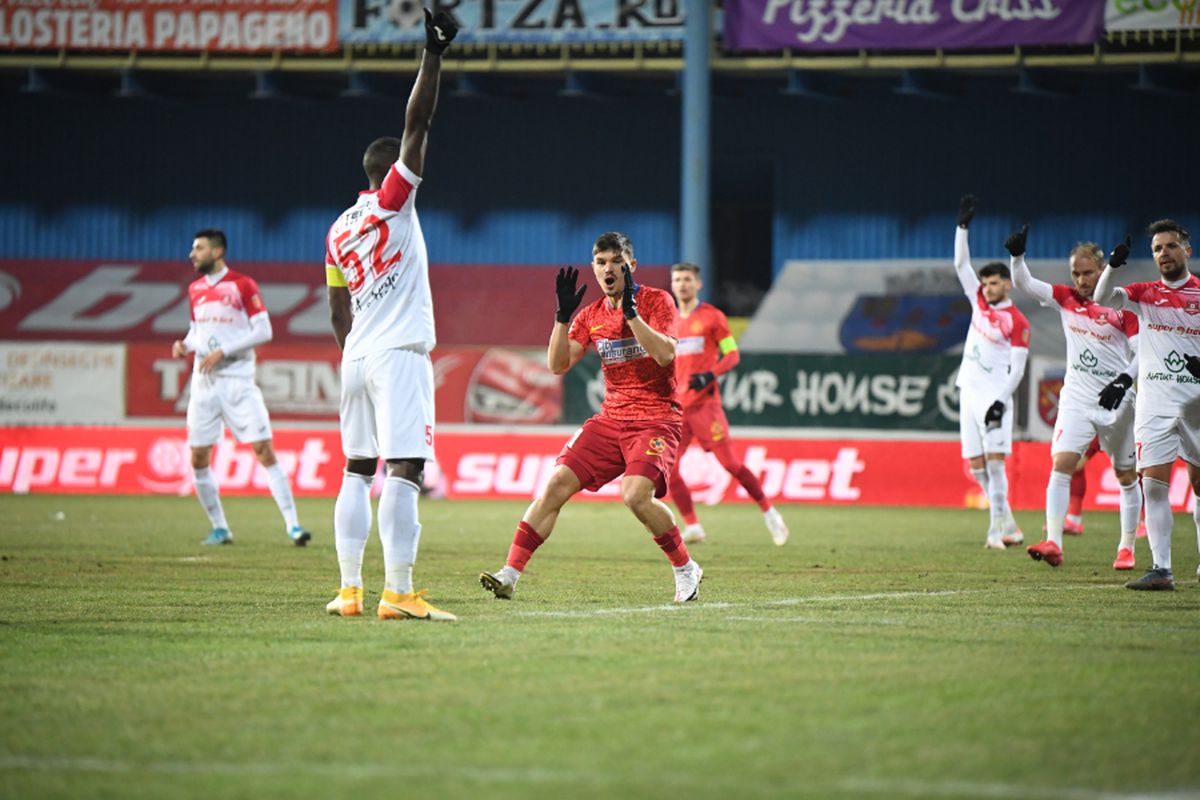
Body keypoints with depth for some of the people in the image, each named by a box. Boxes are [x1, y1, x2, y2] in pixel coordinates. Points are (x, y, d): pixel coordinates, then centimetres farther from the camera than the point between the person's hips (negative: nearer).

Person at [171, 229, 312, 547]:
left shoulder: (243, 285, -6)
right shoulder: (195, 289, 13)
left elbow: (264, 331, -9)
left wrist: (222, 352, -15)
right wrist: (184, 345, 1)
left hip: (237, 381, -6)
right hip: (203, 383, 6)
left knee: (264, 450, -11)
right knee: (198, 458, 2)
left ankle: (292, 524, -11)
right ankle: (219, 528, 15)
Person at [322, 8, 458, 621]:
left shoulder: (337, 231, 14)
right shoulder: (392, 203, -5)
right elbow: (417, 124, -11)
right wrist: (433, 56, -11)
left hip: (358, 357, 8)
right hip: (400, 353, -8)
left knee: (357, 470, 12)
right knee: (404, 472, -12)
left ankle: (349, 589, 11)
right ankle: (397, 593, -18)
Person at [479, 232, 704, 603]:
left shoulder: (656, 301, -5)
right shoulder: (592, 315, 10)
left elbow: (665, 354, -20)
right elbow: (558, 365, 4)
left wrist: (630, 311, -25)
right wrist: (563, 314, -7)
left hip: (656, 420, -5)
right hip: (611, 419, 5)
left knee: (636, 495, -26)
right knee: (556, 485, -9)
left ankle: (686, 569, -4)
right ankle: (510, 574, -8)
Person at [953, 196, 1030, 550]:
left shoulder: (1017, 322, -7)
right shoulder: (980, 302, 11)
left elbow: (1017, 368, -9)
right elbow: (961, 264, 15)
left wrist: (1001, 401, -18)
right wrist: (963, 225, 9)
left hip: (994, 394, -7)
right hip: (969, 389, 7)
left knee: (994, 460, -14)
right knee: (976, 464, 4)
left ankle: (998, 528, -15)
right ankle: (1007, 523, 13)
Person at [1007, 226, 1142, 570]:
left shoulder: (1122, 305, -6)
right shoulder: (1066, 299, 4)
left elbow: (1142, 352, -6)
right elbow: (1024, 284, -1)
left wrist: (1124, 381, -20)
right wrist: (1017, 255, -19)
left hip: (1116, 400, -2)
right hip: (1077, 398, 2)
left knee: (1126, 476, 9)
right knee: (1061, 464, -16)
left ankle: (1127, 548, 21)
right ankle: (1053, 542, -24)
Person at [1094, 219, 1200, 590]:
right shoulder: (1145, 294, 8)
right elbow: (1103, 298, -5)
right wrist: (1113, 265, -22)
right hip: (1155, 400, 1)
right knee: (1153, 482, -10)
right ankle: (1161, 569, -12)